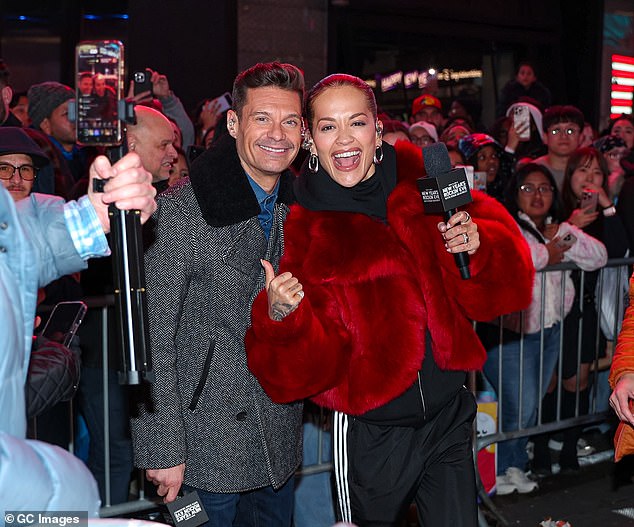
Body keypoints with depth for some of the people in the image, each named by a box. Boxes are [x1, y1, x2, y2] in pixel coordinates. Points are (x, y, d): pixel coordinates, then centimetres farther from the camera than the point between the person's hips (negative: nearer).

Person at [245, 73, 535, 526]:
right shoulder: (305, 228, -9)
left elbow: (504, 284, 0)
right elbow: (310, 364, -13)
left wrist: (478, 243, -20)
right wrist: (282, 317, -32)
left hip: (450, 419, 2)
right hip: (371, 434, -2)